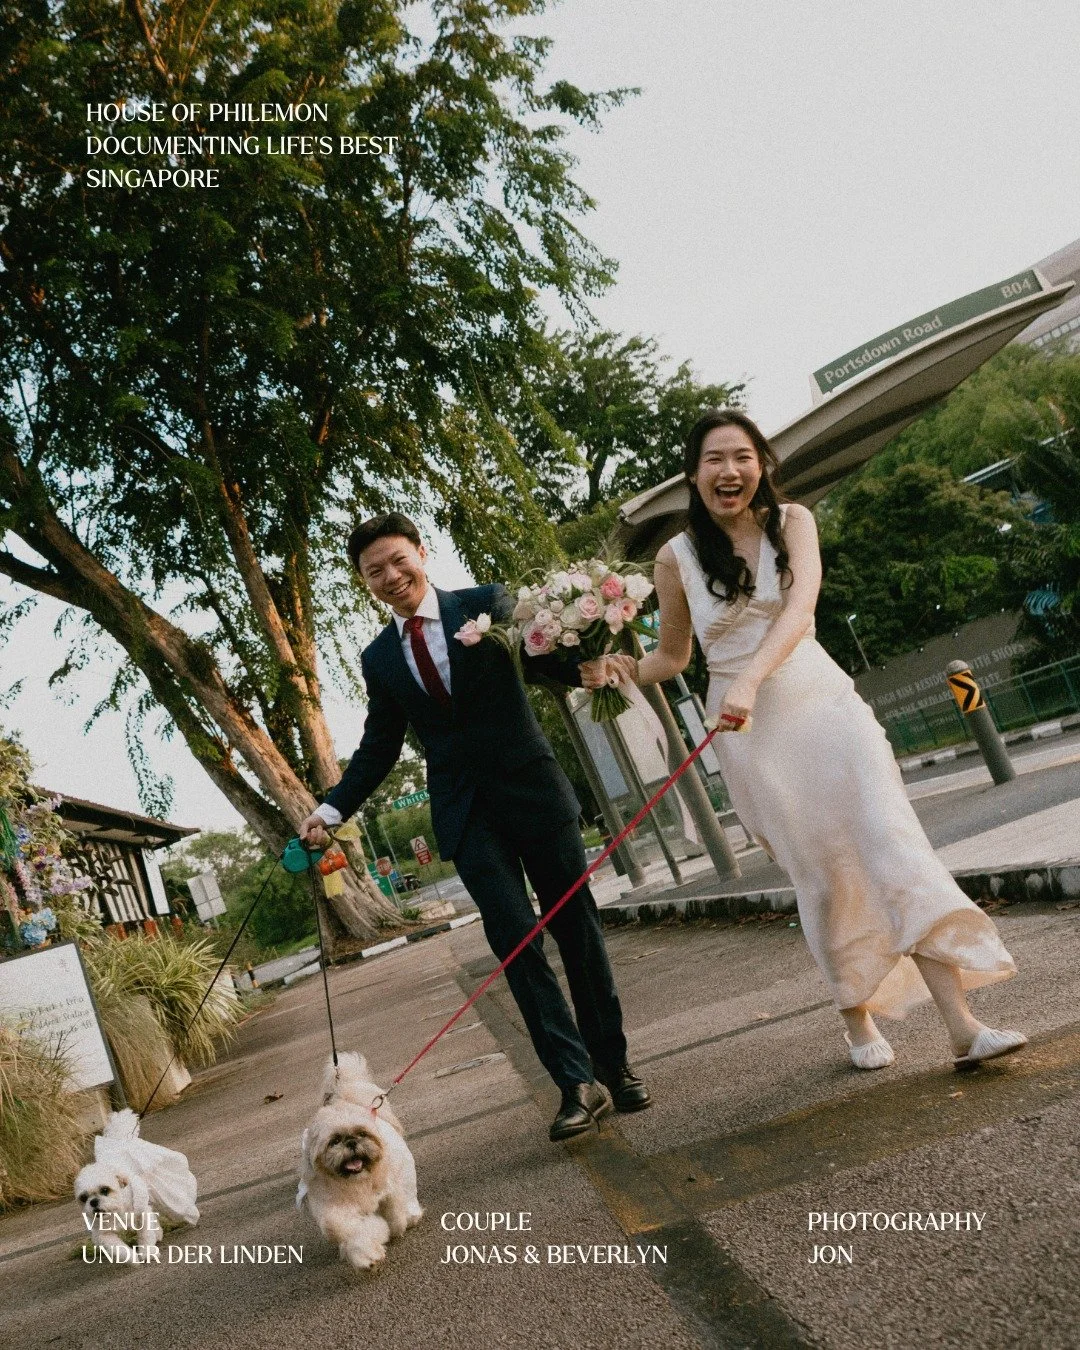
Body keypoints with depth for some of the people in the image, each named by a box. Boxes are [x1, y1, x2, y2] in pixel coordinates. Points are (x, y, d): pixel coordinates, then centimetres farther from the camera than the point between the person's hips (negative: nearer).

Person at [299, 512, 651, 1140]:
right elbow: (378, 749, 16)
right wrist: (331, 810, 7)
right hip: (466, 812, 2)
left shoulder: (489, 603, 1)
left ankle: (614, 1064, 18)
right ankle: (578, 1083, -1)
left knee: (578, 928, 4)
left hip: (533, 787, -1)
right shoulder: (379, 658, 10)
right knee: (517, 941, -7)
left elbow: (553, 662, -5)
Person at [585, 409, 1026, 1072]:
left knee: (891, 842, -12)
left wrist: (751, 678, -33)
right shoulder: (676, 558, 1)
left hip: (823, 703, 0)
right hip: (752, 730, 0)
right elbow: (674, 655, 12)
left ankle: (964, 1026, -12)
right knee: (823, 878, 4)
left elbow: (800, 606, -17)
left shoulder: (791, 522, 0)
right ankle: (859, 1021, 22)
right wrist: (624, 667, -10)